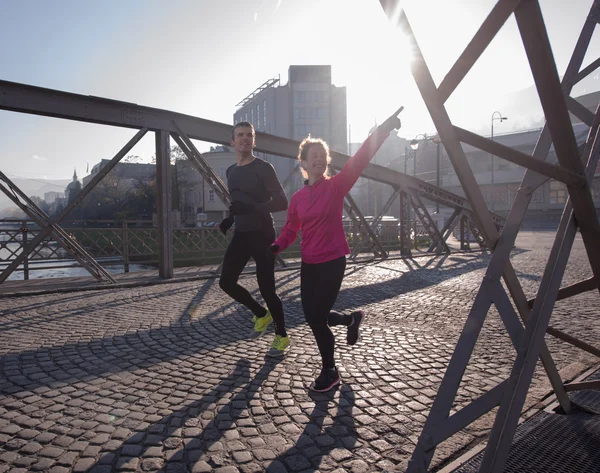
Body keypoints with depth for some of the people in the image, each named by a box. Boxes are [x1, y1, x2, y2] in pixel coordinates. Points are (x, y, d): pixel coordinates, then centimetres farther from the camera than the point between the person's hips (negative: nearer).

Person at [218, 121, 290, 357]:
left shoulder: (263, 168, -10)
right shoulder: (231, 171, 13)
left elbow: (282, 202, -17)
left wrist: (252, 208, -29)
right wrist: (229, 220, 9)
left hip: (262, 234, -7)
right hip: (241, 234, 7)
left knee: (266, 287, -5)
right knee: (226, 281, 3)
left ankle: (282, 336, 15)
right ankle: (261, 314, 26)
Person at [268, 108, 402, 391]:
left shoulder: (336, 186, -8)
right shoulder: (298, 197, 4)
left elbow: (359, 160, -19)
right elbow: (291, 228, 9)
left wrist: (384, 129, -29)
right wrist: (277, 246, -10)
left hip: (333, 262, -5)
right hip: (309, 264, 5)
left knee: (317, 318, -2)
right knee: (312, 316, 12)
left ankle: (330, 371, 24)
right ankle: (352, 319, 43)